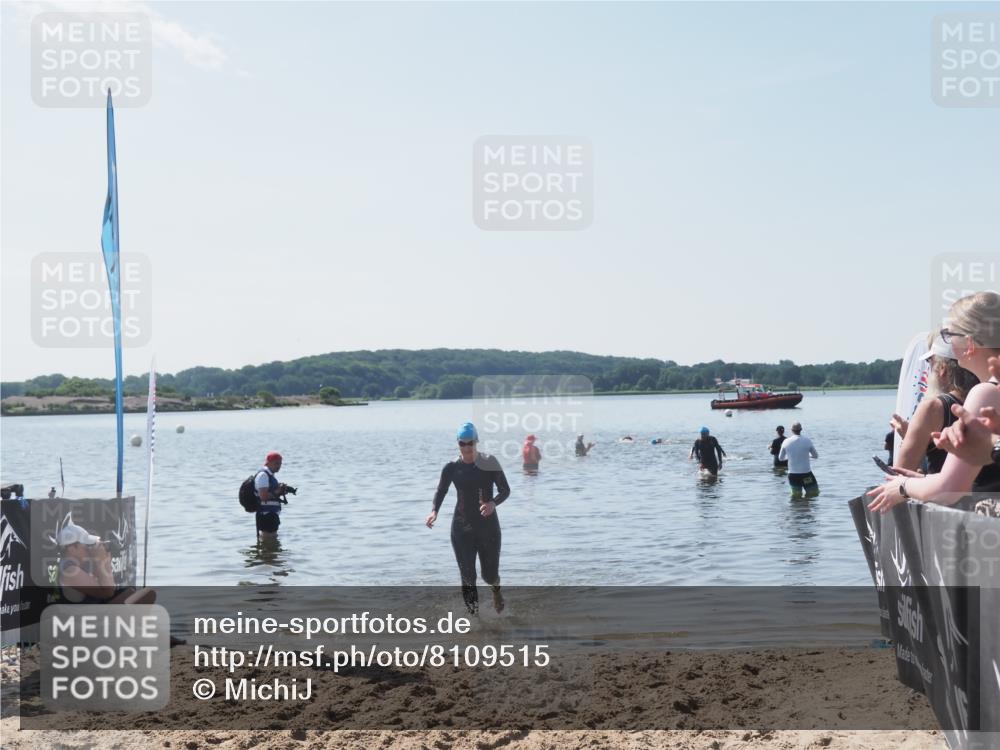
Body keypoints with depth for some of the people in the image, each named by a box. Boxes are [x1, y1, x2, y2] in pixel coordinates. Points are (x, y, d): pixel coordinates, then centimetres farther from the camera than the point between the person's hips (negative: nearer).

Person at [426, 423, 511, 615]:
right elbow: (441, 491, 3)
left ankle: (496, 590, 45)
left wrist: (493, 503, -26)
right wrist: (434, 511, -18)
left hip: (488, 526, -1)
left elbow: (505, 490, -5)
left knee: (490, 575, 7)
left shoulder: (489, 463, -7)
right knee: (467, 577, -5)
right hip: (462, 528, 1)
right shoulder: (452, 468, -3)